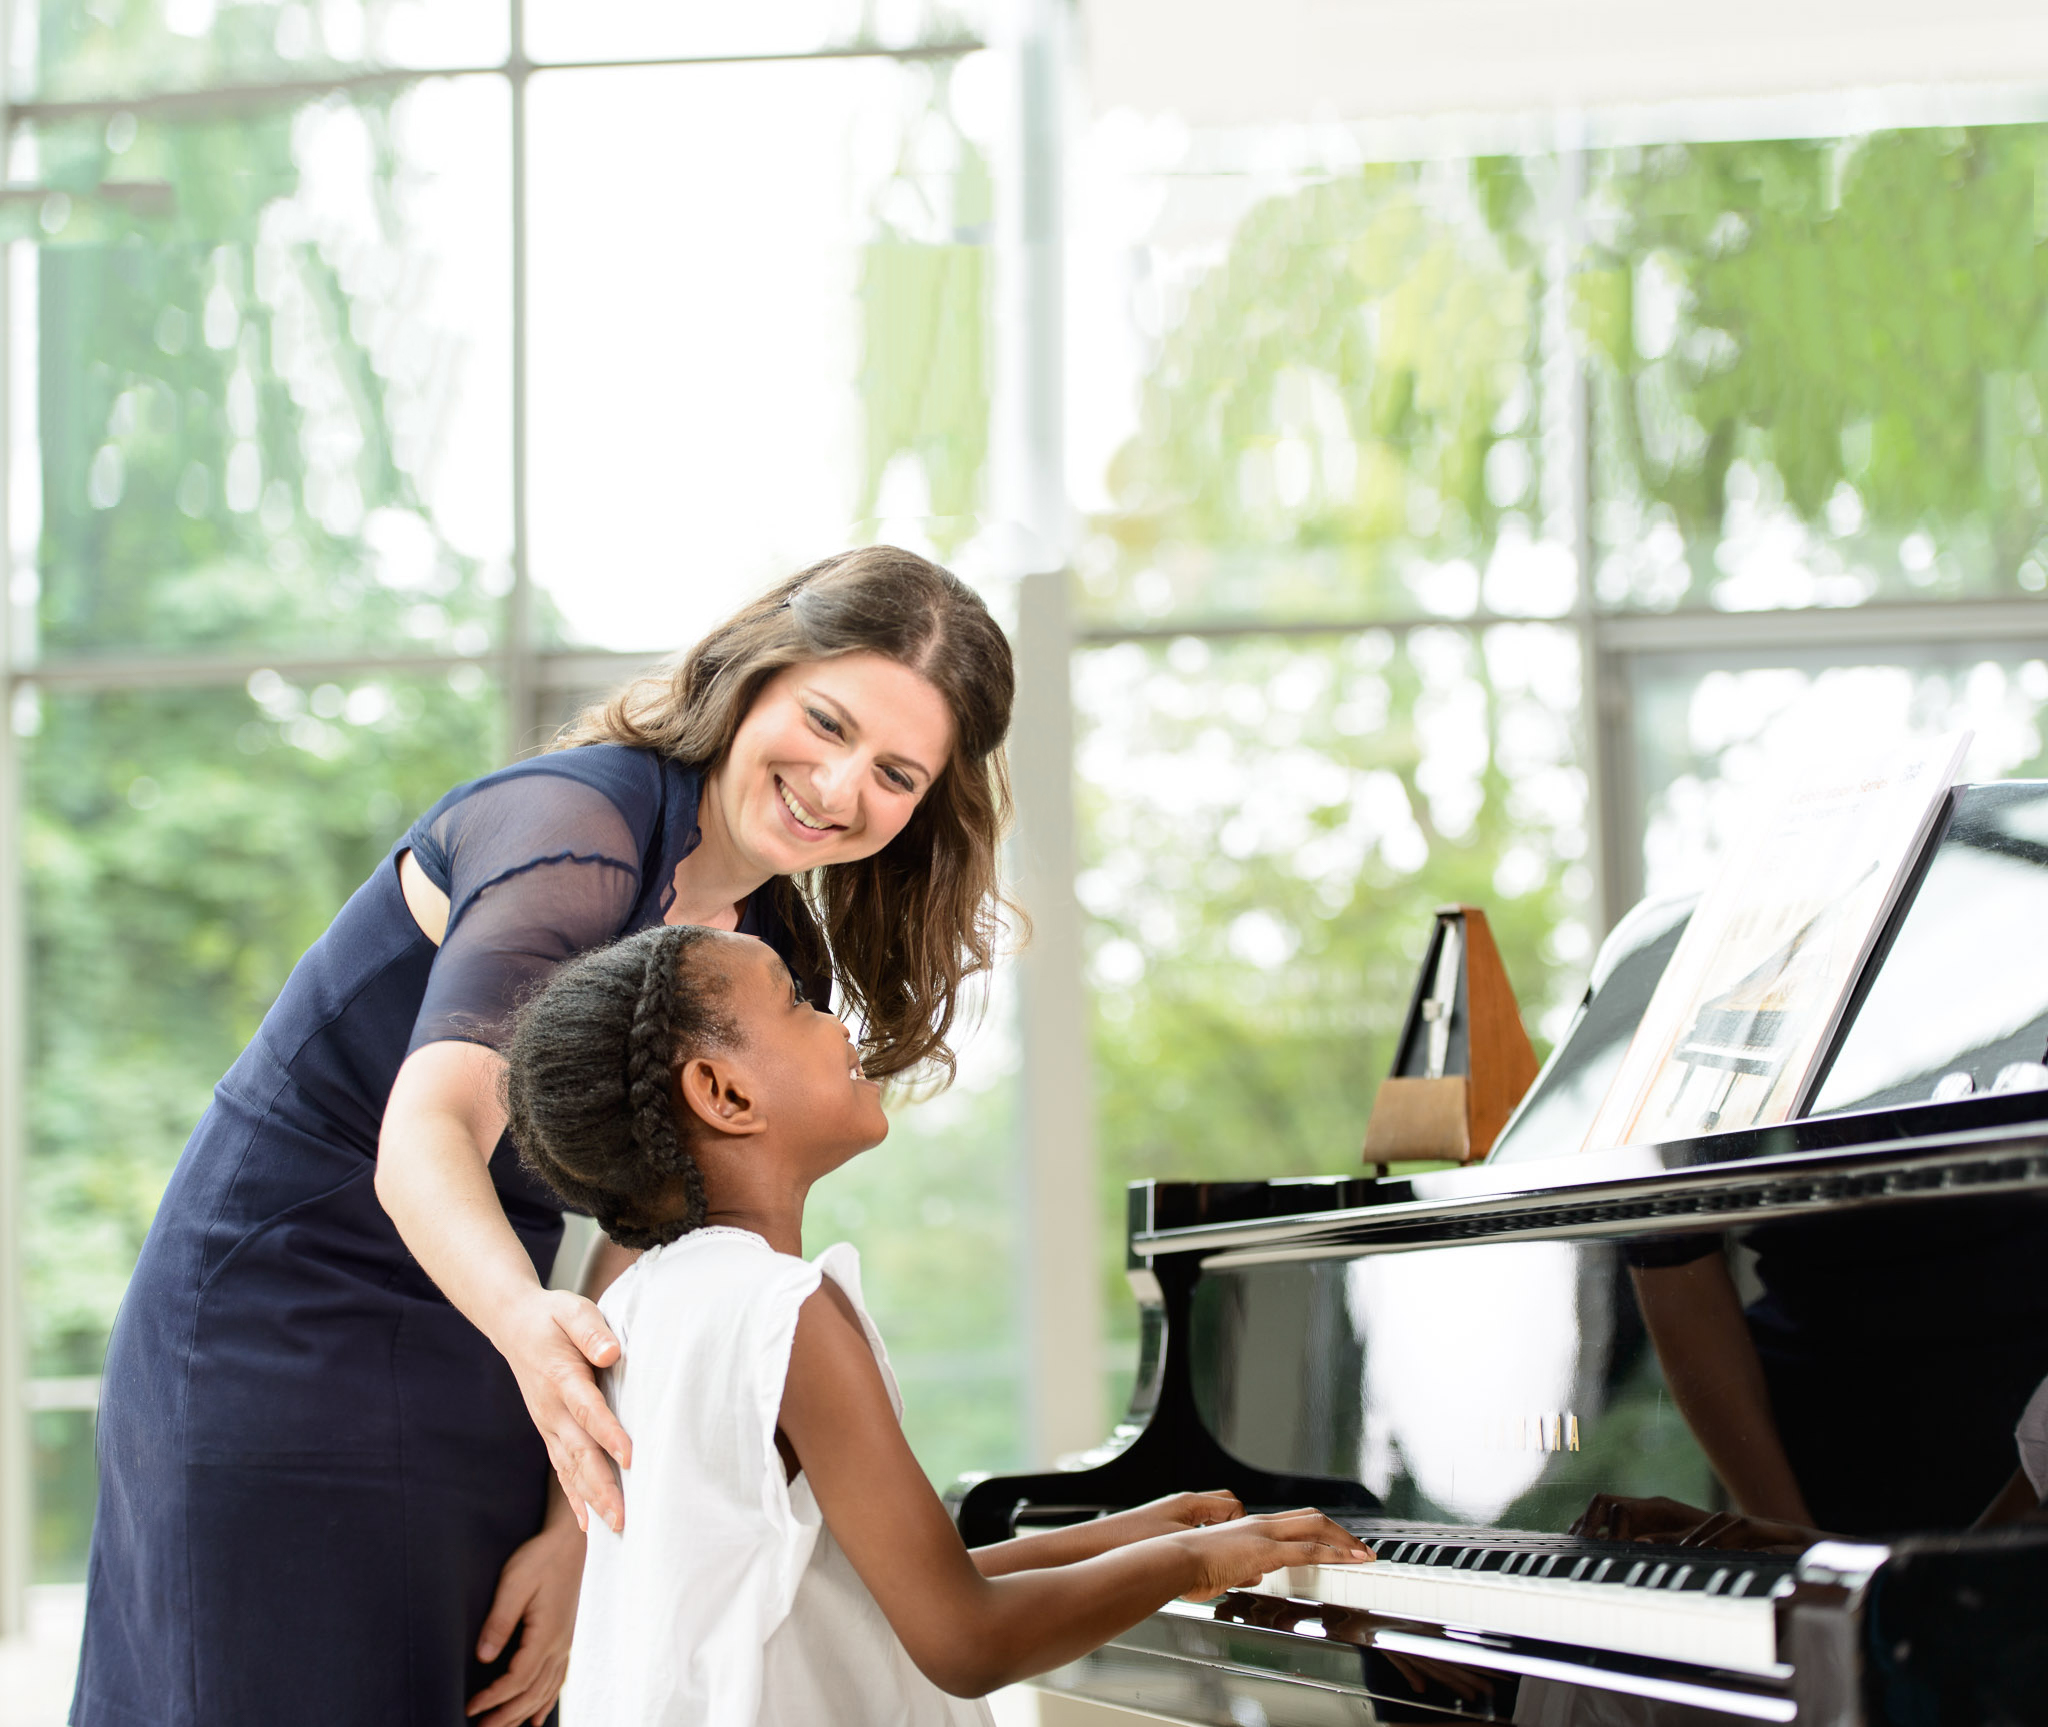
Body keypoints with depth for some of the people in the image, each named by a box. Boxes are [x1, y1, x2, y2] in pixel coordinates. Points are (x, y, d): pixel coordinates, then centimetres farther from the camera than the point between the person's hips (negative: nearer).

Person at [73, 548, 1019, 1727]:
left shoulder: (774, 957, 5)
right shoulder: (574, 828, -20)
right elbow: (427, 1136, -33)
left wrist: (572, 1538, -8)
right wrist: (528, 1323, -53)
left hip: (473, 1384, 7)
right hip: (281, 1348, -7)